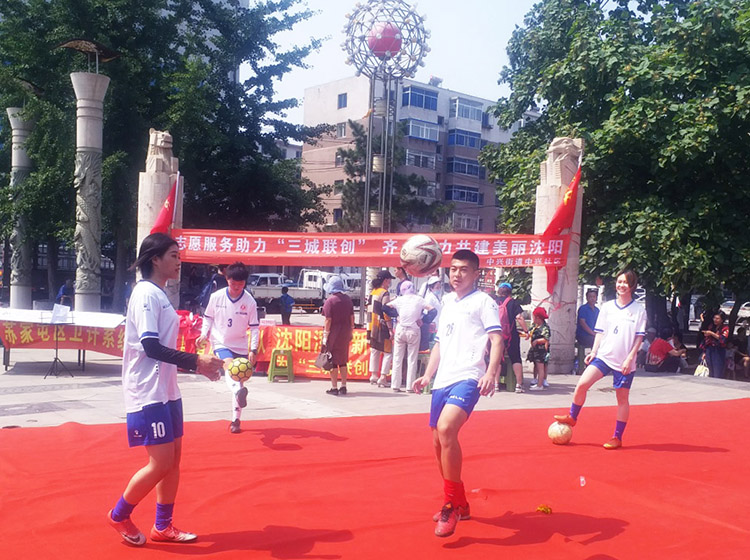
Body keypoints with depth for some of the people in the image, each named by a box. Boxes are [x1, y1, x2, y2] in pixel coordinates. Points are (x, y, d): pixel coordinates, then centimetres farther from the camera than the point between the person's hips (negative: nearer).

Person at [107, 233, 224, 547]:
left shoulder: (160, 295, 12)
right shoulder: (145, 293, -15)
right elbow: (151, 347, -23)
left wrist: (196, 365, 12)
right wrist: (196, 361, -25)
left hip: (167, 391, 9)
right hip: (148, 394, -9)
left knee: (173, 459, 11)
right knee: (161, 463, -6)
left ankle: (163, 526, 22)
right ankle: (119, 516, 15)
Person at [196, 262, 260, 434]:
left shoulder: (250, 301, -9)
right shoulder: (216, 297, -8)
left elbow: (254, 328, -5)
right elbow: (208, 317, 7)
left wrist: (253, 349, -12)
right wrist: (204, 334, -7)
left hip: (241, 347, 2)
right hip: (220, 343, -2)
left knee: (239, 382, 7)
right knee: (229, 365, -33)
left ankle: (236, 420, 20)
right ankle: (239, 392, -60)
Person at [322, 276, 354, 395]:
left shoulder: (330, 301, -12)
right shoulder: (348, 299, 4)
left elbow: (328, 320, -13)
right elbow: (352, 317, 8)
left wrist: (325, 336, -9)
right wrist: (351, 332, 17)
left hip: (333, 333, -5)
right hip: (345, 333, 5)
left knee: (333, 361, 2)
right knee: (343, 360, 14)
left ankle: (334, 388, 4)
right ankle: (343, 386, 17)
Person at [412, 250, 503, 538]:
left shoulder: (483, 301, 0)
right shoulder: (447, 302, 19)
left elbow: (496, 340, -9)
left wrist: (491, 373, -25)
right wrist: (428, 376, 21)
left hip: (468, 378, -8)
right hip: (443, 381, 8)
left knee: (446, 428, -28)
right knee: (438, 442, 10)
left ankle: (451, 506, -15)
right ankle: (460, 504, 29)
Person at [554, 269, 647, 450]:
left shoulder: (639, 310, -1)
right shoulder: (607, 307, 8)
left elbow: (639, 337, -3)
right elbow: (600, 332, 11)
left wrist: (630, 358, -11)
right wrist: (593, 352, 1)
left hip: (625, 362, -2)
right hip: (604, 356, 2)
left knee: (622, 398, 4)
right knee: (582, 384, -12)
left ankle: (617, 437, 14)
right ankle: (572, 417, 8)